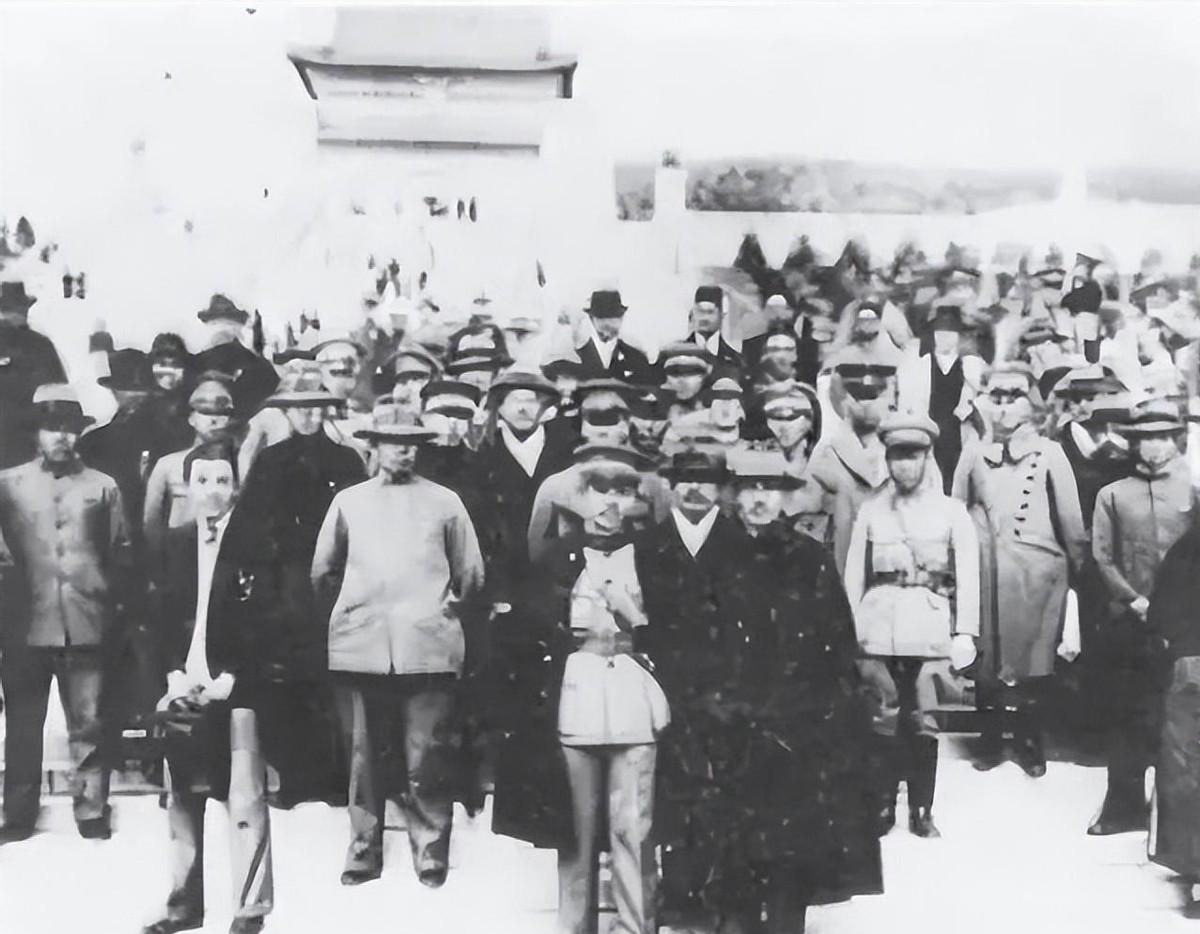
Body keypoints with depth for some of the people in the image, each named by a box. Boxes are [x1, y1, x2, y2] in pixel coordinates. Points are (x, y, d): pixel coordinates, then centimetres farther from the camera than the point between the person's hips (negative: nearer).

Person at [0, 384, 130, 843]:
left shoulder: (102, 486, 6)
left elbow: (121, 554, 8)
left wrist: (112, 600, 4)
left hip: (86, 625, -1)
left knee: (88, 725, 3)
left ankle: (92, 813, 11)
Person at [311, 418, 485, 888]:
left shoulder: (444, 502, 10)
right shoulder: (348, 501, 14)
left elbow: (471, 575, 13)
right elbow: (322, 571, 19)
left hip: (427, 648, -1)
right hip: (359, 648, 1)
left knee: (427, 758, -3)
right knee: (364, 756, 4)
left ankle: (431, 854, 6)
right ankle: (363, 853, 14)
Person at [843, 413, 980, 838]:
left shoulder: (952, 511, 6)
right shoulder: (870, 511, 9)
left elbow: (968, 576, 3)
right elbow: (853, 575, 8)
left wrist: (965, 634, -5)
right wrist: (849, 631, 2)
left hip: (931, 630, -1)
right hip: (878, 630, 1)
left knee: (924, 724, 2)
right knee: (883, 722, 3)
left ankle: (922, 810, 13)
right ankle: (882, 806, 14)